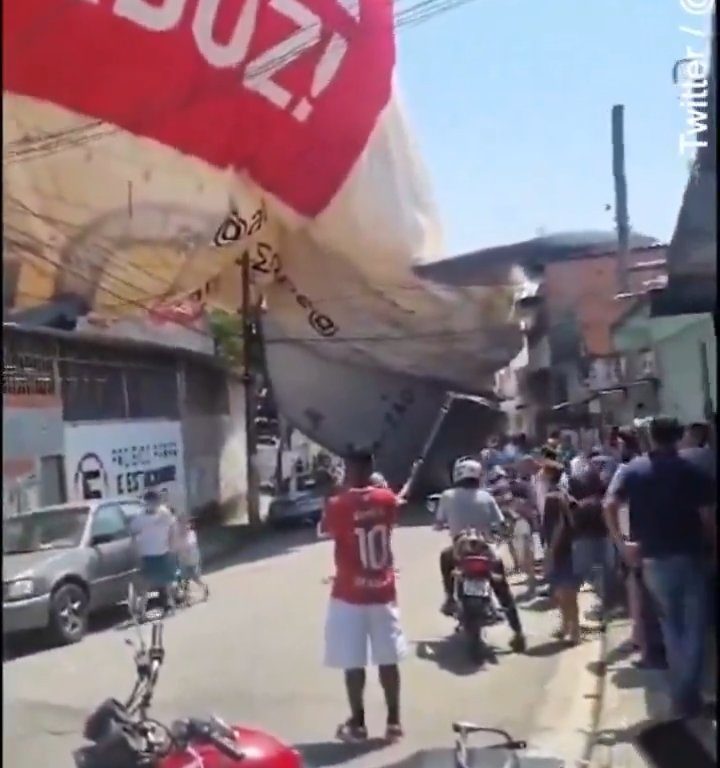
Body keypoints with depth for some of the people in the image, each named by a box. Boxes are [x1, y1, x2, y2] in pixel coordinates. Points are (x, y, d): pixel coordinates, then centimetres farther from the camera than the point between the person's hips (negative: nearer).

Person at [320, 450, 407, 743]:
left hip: (349, 594, -3)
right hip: (383, 591, 4)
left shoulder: (338, 505, -14)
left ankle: (357, 724, 13)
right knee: (388, 660, 11)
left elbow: (325, 530, 5)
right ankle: (393, 722, 17)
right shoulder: (387, 499, -4)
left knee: (353, 663, 6)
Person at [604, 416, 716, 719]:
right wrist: (712, 546, 1)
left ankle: (680, 693, 26)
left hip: (653, 560, 3)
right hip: (689, 557, -3)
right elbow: (707, 517, -10)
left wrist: (621, 543, -4)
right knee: (694, 628, 8)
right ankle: (687, 697, 4)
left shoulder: (632, 470, 1)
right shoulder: (693, 471, -4)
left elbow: (610, 506, -10)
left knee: (671, 626, 20)